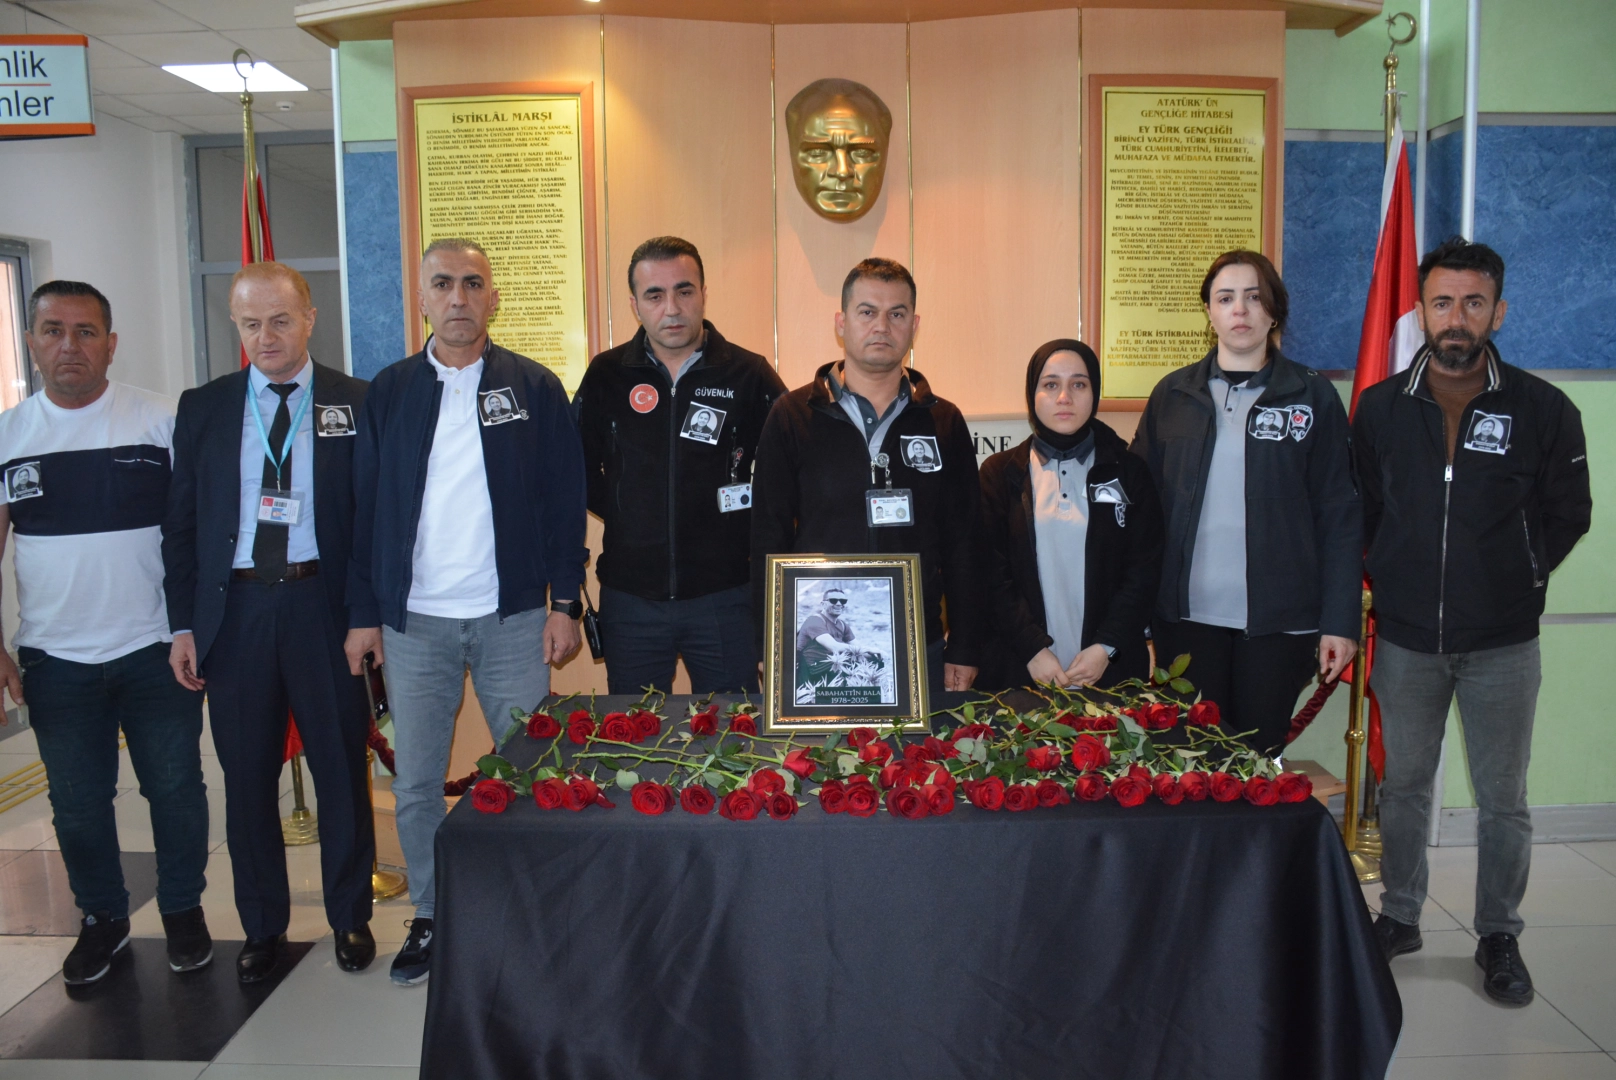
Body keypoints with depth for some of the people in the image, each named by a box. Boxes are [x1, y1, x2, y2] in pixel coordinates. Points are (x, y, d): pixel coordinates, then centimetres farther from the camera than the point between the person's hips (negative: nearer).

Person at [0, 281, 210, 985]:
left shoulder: (161, 421, -5)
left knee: (175, 789, 9)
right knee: (78, 803, 14)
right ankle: (102, 918, 33)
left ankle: (183, 908, 29)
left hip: (155, 650, -2)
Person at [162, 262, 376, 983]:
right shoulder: (202, 408, 6)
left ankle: (351, 917, 27)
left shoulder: (355, 404, -1)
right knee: (247, 777, 12)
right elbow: (181, 522, 7)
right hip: (234, 609, 2)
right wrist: (183, 624, 3)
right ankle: (262, 927, 30)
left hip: (324, 605, -2)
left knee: (341, 769, 8)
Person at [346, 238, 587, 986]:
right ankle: (432, 917, 26)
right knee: (414, 785, 8)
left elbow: (564, 500, 1)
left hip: (512, 617, -1)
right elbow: (365, 506, 6)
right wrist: (363, 614, 3)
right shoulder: (389, 392, 6)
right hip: (413, 621, 2)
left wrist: (564, 602, -4)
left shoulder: (534, 388, 1)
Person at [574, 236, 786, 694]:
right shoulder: (606, 376, 3)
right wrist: (623, 514, 4)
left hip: (724, 595, -1)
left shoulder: (749, 375, -3)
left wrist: (750, 528, -3)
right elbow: (578, 468, 14)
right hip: (630, 599, 2)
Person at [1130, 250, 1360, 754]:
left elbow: (1339, 516, 0)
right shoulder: (1173, 395, 6)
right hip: (1187, 615, 1)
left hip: (1278, 618, -1)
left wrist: (1341, 619, -6)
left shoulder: (1312, 397, 2)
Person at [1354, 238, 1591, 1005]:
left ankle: (1499, 937, 24)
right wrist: (1388, 579, 4)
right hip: (1405, 638, 2)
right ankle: (1399, 916, 30)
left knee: (1502, 799, 8)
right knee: (1403, 787, 14)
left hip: (1502, 643, -1)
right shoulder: (1380, 408, -1)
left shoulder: (1543, 410, -5)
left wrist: (1520, 578, 1)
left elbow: (1569, 514, 5)